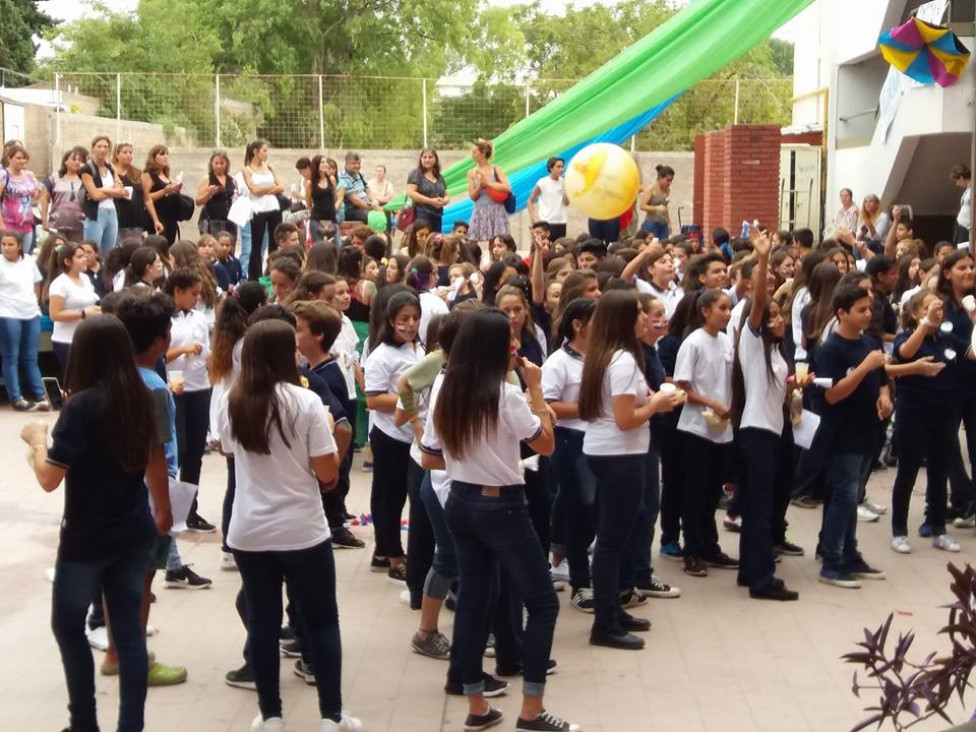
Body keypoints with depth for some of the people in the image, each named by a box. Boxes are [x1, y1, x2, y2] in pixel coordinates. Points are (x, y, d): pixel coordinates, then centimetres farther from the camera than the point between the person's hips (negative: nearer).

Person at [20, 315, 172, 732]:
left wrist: (37, 438, -1)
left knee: (67, 625, 14)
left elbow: (49, 479, -19)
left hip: (87, 537, -5)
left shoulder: (81, 405, -19)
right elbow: (156, 459, 14)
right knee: (129, 628, 9)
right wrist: (163, 510, 28)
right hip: (134, 532, 6)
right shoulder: (141, 398, 0)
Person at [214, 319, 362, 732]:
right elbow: (327, 473, -13)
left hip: (248, 532, 3)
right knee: (322, 621, 10)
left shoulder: (230, 403, 0)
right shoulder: (306, 402, -13)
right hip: (302, 531, -3)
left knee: (262, 623, 12)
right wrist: (330, 432, 4)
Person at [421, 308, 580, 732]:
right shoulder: (505, 395, -18)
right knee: (543, 602, 3)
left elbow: (430, 459, 7)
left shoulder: (443, 392, 2)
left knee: (471, 600, 13)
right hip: (501, 508, -7)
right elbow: (546, 444, -8)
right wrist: (536, 390, -4)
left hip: (460, 504, 7)